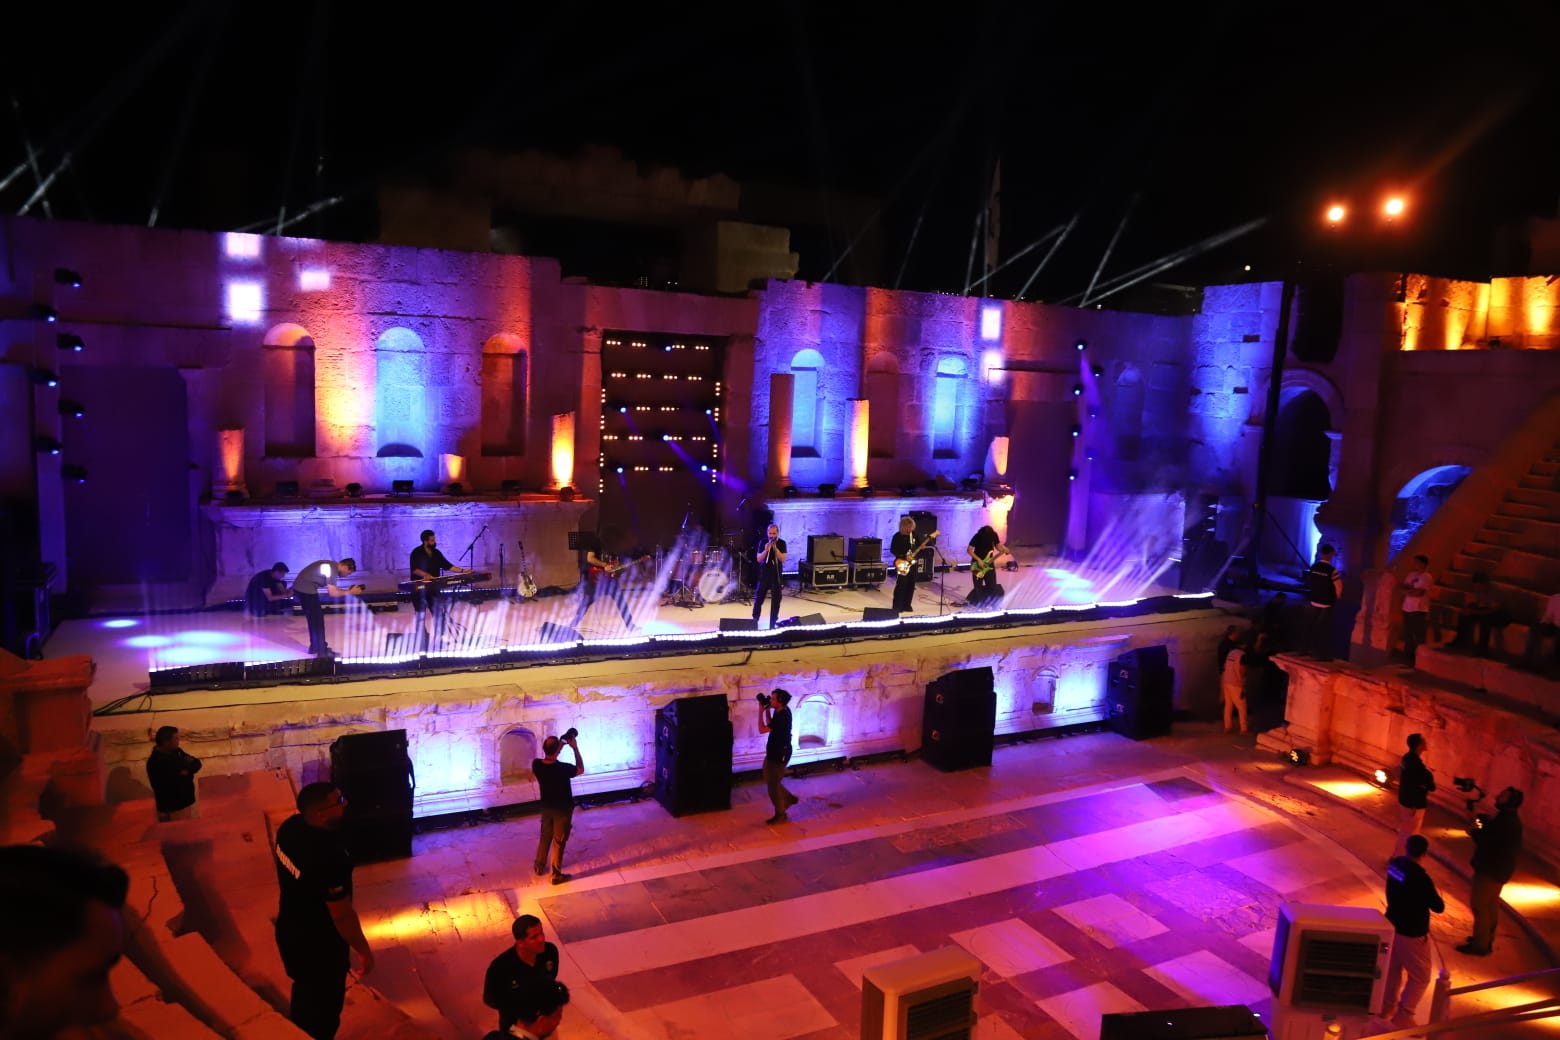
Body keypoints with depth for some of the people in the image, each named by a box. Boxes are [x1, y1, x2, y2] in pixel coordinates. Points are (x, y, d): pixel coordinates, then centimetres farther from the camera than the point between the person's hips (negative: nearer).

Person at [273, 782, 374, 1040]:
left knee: (304, 994, 32)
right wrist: (364, 950, -12)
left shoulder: (290, 826, -13)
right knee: (323, 1009, 17)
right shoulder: (329, 856, -37)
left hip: (289, 930, 8)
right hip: (318, 945, -8)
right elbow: (342, 915, -27)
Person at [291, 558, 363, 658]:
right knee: (318, 620, -2)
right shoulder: (332, 570, -18)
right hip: (306, 590, -10)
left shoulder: (332, 566, 12)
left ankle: (315, 647, 29)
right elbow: (333, 593, -17)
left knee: (313, 619, 19)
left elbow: (332, 588, 17)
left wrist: (347, 591, 9)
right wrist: (350, 592, -11)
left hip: (301, 587, 10)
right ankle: (322, 651, 3)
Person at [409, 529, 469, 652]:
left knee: (440, 613, 4)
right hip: (419, 589, -6)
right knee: (420, 616, 1)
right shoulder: (417, 553, -10)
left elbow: (447, 565, 10)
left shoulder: (437, 553, 9)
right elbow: (414, 569, -24)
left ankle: (438, 638, 15)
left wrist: (462, 571, 0)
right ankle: (421, 642, 9)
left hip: (433, 588, 6)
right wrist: (425, 575, -42)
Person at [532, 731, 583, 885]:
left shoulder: (536, 764, -17)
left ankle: (539, 866, 42)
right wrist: (575, 747, -11)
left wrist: (560, 745, 1)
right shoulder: (563, 768, -31)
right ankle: (556, 875, 22)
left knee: (545, 838, 25)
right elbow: (581, 769, -11)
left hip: (546, 808, 5)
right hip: (562, 810, -5)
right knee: (558, 842, 10)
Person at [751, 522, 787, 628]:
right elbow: (758, 559, -5)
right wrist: (766, 550, -22)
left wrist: (775, 549, -23)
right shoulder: (763, 542, -2)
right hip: (764, 574, 0)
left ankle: (773, 623, 9)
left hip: (776, 575, 0)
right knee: (759, 598, 4)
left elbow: (783, 559, -11)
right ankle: (754, 620, 16)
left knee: (776, 599, 1)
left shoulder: (781, 543, -3)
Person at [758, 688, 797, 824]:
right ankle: (789, 798, 36)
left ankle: (780, 815, 17)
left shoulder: (782, 717, -29)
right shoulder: (781, 711, 0)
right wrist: (767, 710, 3)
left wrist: (761, 711, -20)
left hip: (779, 754, -10)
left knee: (773, 785, 3)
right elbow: (770, 725, 14)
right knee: (770, 780, 22)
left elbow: (762, 729, -28)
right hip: (774, 752, 10)